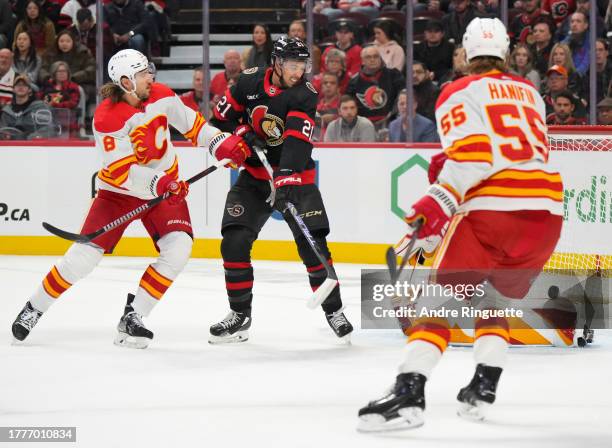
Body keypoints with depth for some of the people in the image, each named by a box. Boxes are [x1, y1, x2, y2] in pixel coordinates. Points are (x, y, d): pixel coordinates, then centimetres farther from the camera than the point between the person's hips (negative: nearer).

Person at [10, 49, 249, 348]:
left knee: (178, 248, -18)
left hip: (166, 185, 4)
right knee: (83, 255, -10)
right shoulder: (106, 118, -24)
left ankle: (133, 318, -8)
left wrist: (223, 143, -6)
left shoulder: (162, 96, -9)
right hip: (119, 190, -4)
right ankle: (35, 308, 12)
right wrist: (158, 184, -40)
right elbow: (121, 172, -28)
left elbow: (191, 123, 6)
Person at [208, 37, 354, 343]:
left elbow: (296, 143, -30)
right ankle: (240, 315, 5)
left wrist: (284, 182, -42)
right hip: (254, 174, 3)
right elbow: (222, 115, 6)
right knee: (234, 241, -8)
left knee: (312, 245, -12)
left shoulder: (304, 95, -18)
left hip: (294, 177, -3)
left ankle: (333, 310, 5)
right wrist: (242, 132, -13)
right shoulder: (250, 81, -6)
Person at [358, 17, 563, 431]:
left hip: (490, 209, -5)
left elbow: (472, 152, -11)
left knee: (441, 299, -3)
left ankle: (408, 394, -18)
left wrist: (441, 200, -18)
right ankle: (482, 391, 14)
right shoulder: (529, 93, 22)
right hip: (547, 210, 5)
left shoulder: (458, 94, 4)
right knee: (495, 299, 24)